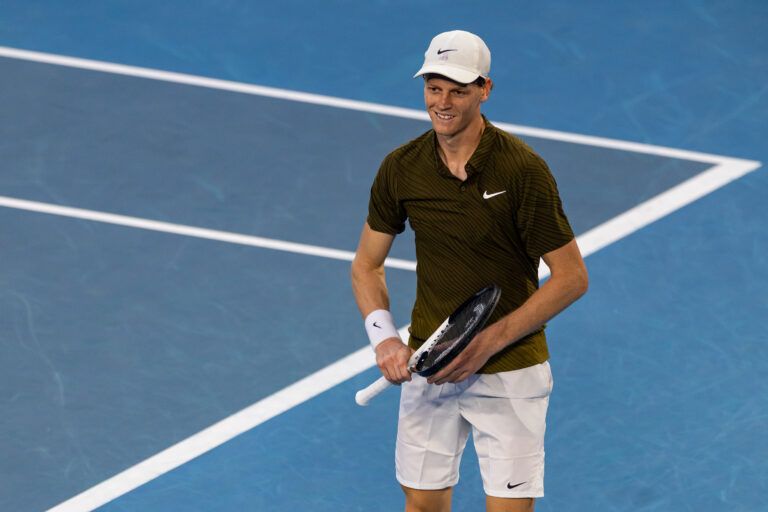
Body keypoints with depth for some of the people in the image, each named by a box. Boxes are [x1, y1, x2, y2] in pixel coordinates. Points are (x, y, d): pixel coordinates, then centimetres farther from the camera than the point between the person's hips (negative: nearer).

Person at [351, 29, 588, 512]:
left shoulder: (522, 169, -15)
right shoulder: (400, 168, -2)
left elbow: (572, 277, -12)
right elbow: (367, 264, 10)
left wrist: (488, 343, -18)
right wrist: (383, 336, -9)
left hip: (509, 372, -4)